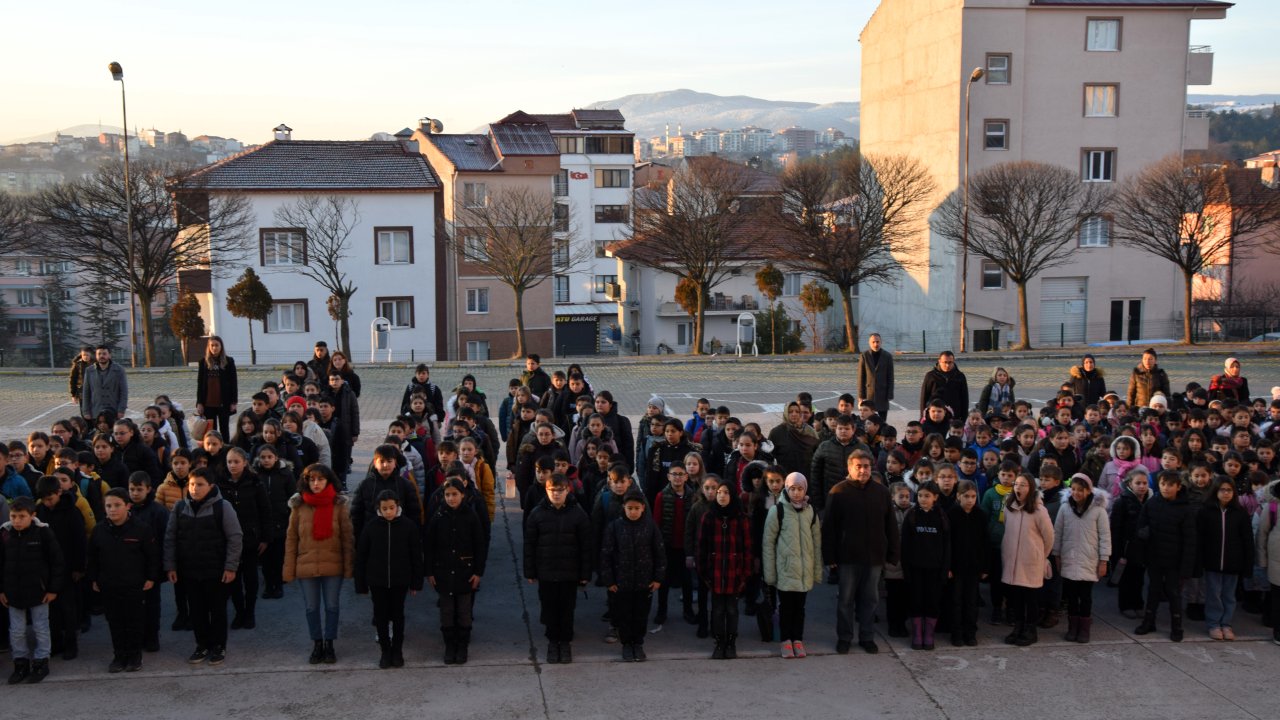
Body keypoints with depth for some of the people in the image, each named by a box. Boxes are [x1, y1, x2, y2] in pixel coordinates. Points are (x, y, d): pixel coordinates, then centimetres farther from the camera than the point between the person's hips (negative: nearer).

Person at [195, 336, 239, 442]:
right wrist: (199, 403, 0)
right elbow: (200, 383, 5)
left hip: (224, 402, -1)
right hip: (208, 403, 1)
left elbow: (234, 382, 1)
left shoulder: (229, 361, 0)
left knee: (224, 429, 6)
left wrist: (234, 401, -4)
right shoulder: (204, 362, 4)